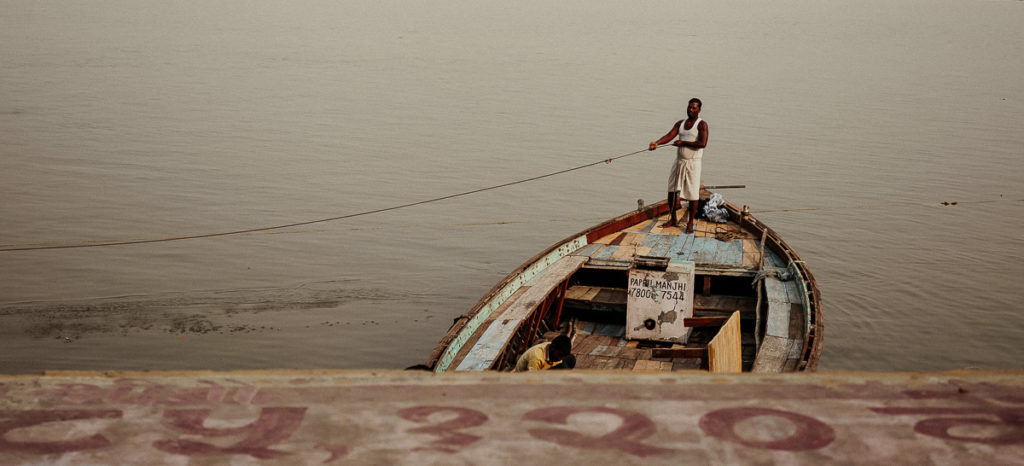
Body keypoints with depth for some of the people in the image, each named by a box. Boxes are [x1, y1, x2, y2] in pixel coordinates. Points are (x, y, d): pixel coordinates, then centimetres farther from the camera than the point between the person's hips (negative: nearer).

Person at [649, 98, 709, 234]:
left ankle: (690, 223, 4)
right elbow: (669, 136, -2)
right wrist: (657, 143, -21)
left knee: (692, 194, -5)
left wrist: (683, 143, -19)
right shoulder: (680, 124, 11)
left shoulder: (702, 125, -6)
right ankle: (673, 219, 22)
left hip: (693, 163, -6)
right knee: (671, 191, 8)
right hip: (679, 161, 6)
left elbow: (703, 143, -19)